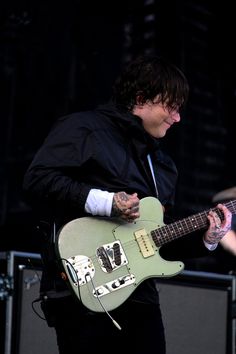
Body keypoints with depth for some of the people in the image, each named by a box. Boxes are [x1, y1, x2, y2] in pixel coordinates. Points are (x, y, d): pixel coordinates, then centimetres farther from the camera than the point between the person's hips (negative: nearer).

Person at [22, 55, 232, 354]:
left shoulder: (162, 163, 22)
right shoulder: (84, 128, -2)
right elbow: (37, 179, -14)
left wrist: (205, 240, 6)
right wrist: (104, 202, -19)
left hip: (140, 293, 8)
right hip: (84, 290, -7)